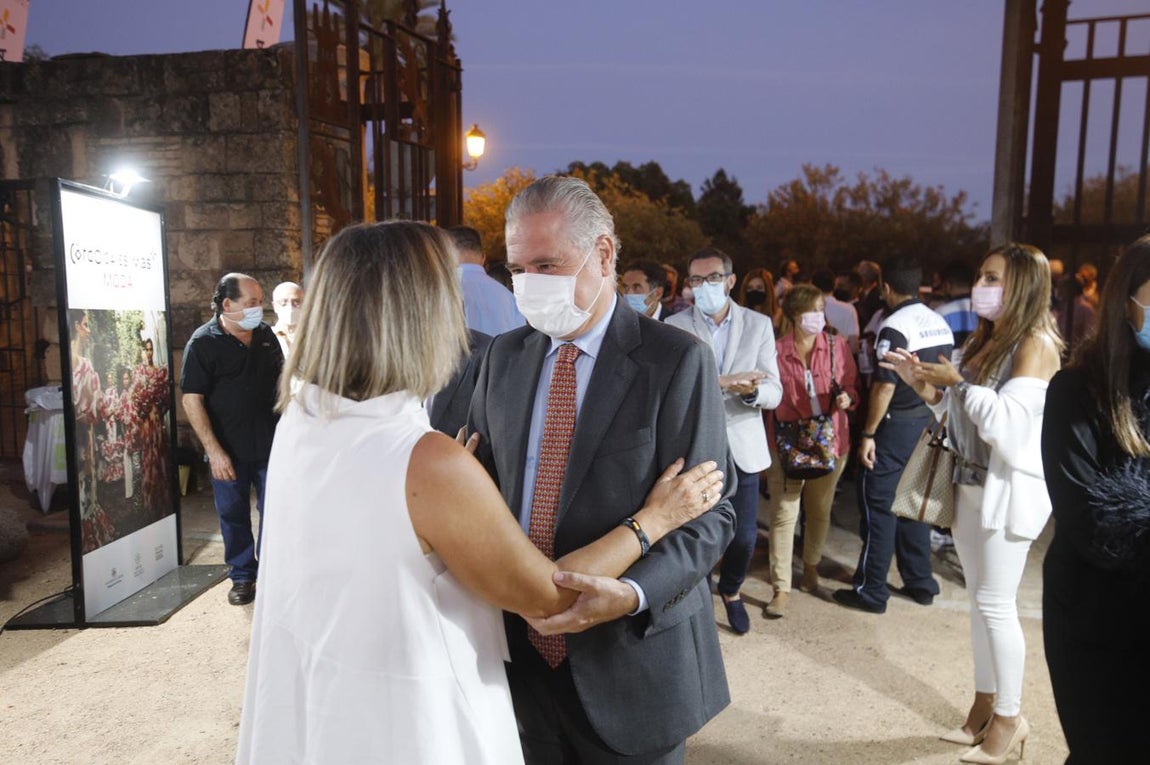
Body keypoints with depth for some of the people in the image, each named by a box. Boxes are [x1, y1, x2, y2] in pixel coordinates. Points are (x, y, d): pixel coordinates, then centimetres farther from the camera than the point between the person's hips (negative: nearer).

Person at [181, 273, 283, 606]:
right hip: (228, 450, -3)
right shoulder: (203, 342, -9)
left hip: (270, 444, 3)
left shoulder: (266, 335, 5)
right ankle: (242, 576, 27)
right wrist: (214, 450, -16)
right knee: (233, 515, 10)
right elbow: (192, 399, -11)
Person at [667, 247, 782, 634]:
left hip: (742, 447, 2)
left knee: (744, 536, 9)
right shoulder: (675, 326, -4)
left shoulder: (759, 324, 2)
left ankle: (731, 590, 40)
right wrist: (724, 382, -25)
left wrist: (751, 390, -25)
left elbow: (774, 393, -3)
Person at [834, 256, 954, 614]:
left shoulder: (895, 326, -16)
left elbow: (885, 385, -21)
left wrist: (868, 434, -16)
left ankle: (871, 591, 7)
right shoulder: (940, 323, 8)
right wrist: (933, 418, 20)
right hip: (930, 423, 8)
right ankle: (920, 583, 26)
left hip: (897, 426, -8)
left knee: (878, 506, 0)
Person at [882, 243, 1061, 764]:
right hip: (969, 485, 8)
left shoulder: (1036, 344, -13)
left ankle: (1009, 717, 16)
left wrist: (956, 382, -17)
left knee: (995, 603, -1)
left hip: (1009, 489, -8)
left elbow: (1007, 423, -25)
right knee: (979, 602, 14)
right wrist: (922, 384, -2)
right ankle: (984, 706, 26)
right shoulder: (985, 339, 13)